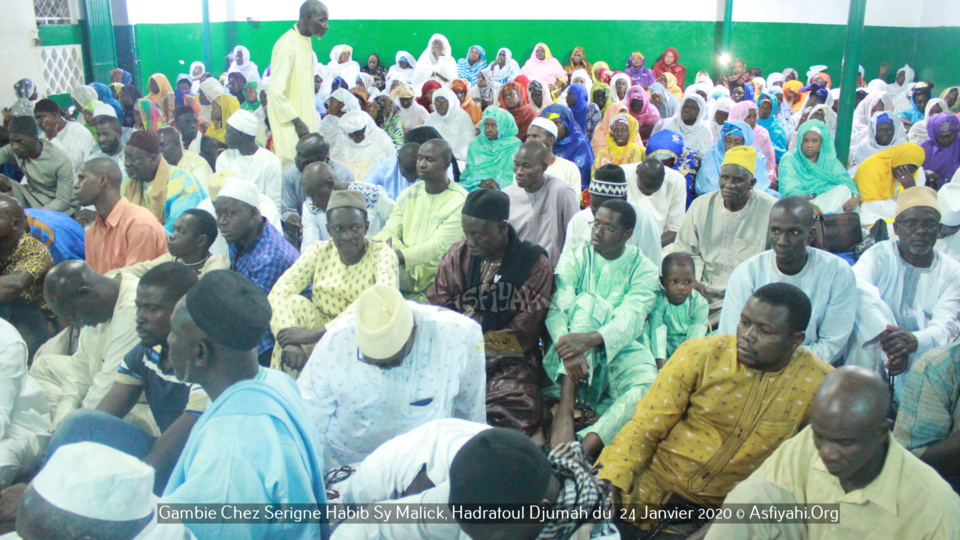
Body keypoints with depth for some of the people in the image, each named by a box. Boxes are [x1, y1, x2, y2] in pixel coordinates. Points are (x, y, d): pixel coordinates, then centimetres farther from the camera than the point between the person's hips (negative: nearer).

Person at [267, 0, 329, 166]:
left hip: (304, 116, 8)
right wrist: (297, 122, -18)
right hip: (289, 122, -8)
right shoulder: (287, 47, -20)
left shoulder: (306, 41, 7)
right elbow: (275, 92, -21)